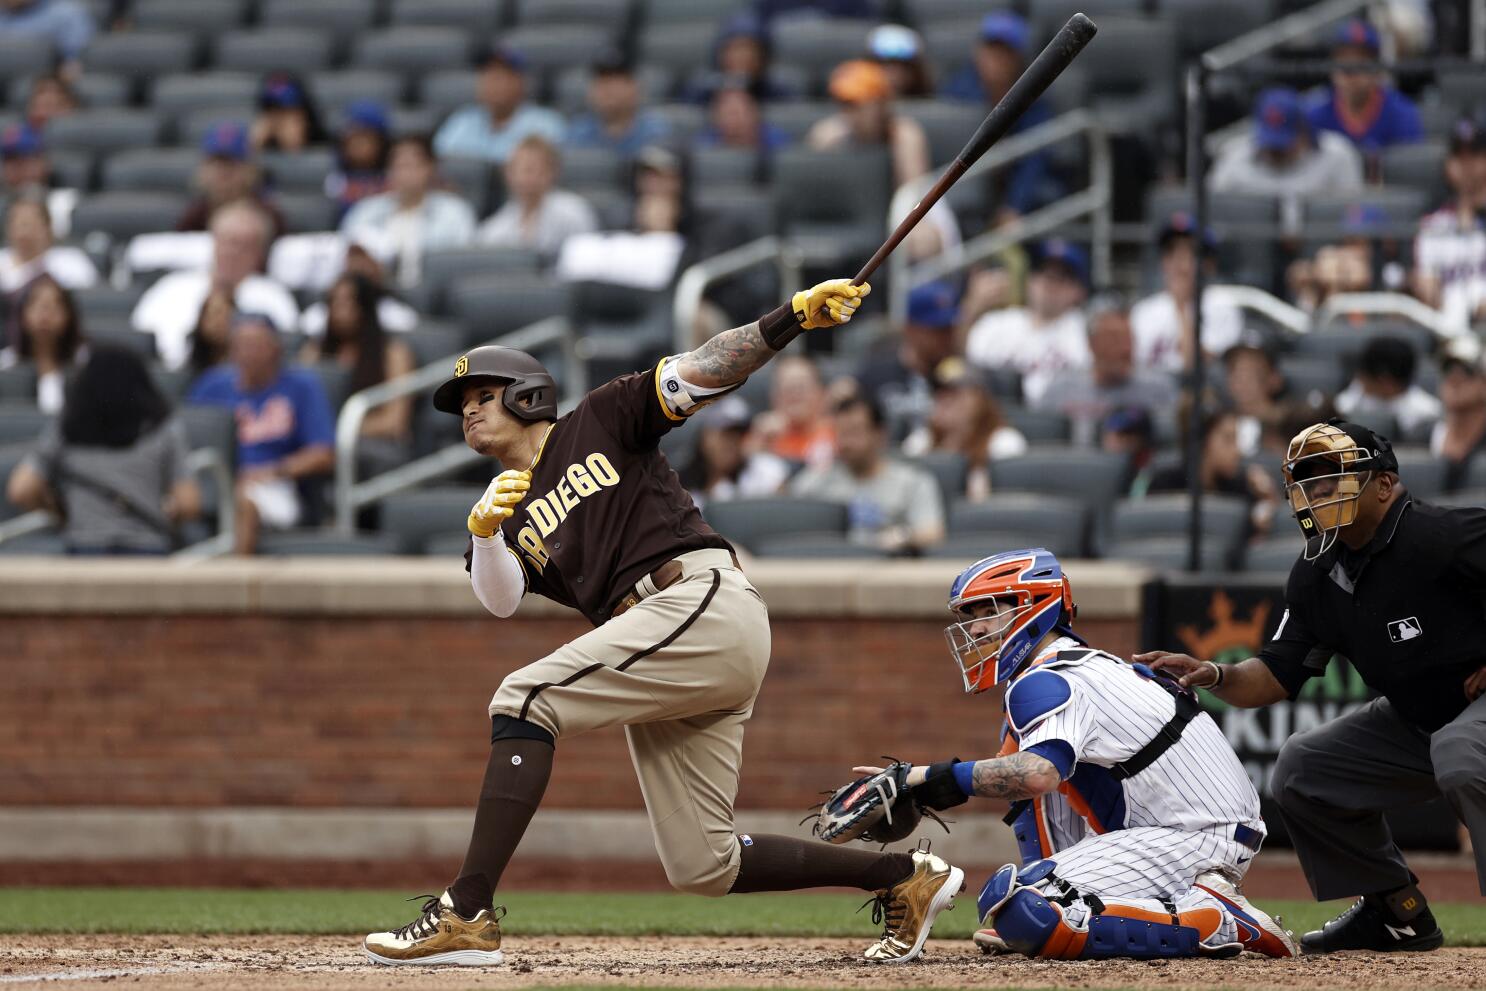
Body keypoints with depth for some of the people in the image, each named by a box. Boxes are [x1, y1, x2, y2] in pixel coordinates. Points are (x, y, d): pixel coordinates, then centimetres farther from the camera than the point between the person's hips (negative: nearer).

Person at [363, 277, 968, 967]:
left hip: (706, 600, -8)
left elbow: (704, 371, 1)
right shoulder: (510, 519, 23)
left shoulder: (602, 420, 11)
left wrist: (795, 316, -13)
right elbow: (500, 598, 3)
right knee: (702, 869, 4)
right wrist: (483, 530, -18)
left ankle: (467, 915, -25)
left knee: (526, 699, -19)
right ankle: (905, 877, 18)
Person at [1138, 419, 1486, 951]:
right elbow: (1276, 676, 1)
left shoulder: (1443, 536, -23)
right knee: (1300, 768, 5)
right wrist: (1215, 676, -19)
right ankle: (1397, 913, 12)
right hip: (1413, 718, 9)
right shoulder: (1317, 574, 2)